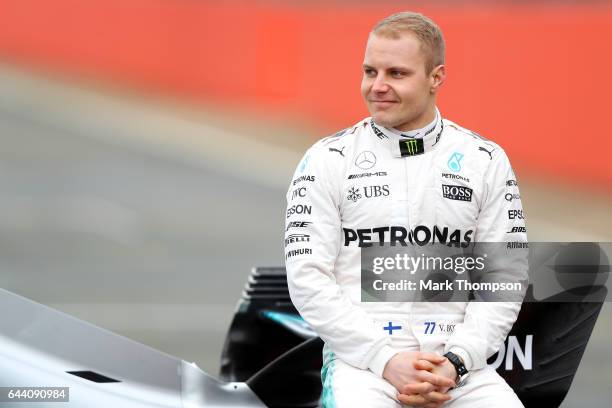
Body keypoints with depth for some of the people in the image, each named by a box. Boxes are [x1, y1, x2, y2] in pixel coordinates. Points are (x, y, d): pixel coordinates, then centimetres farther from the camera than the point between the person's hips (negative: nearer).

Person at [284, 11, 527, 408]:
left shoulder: (486, 161, 9)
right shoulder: (327, 160, 4)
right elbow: (308, 278, -1)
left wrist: (455, 363, -8)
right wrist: (384, 359, -11)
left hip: (459, 363, 2)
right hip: (360, 358, -2)